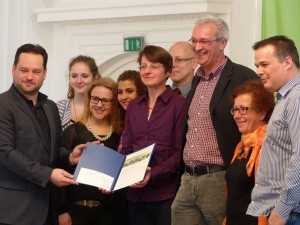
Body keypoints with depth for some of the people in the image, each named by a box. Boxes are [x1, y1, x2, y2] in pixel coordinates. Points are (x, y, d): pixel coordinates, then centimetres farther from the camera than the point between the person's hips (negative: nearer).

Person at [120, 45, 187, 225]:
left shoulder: (179, 105, -4)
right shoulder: (134, 107, 14)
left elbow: (180, 152, -9)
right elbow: (126, 149, 12)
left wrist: (153, 174, -21)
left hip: (166, 195, -5)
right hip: (136, 194, 5)